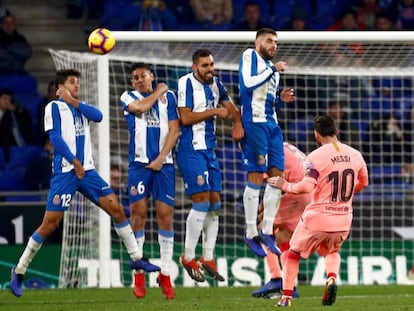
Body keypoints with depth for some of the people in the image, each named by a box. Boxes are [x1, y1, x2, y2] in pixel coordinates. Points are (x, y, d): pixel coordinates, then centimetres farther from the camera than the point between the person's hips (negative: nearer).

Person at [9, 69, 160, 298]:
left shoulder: (79, 107, 18)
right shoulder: (54, 107, 0)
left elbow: (98, 116, -2)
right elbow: (55, 138, -10)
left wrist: (74, 101, -8)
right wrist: (74, 162, -16)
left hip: (86, 170, 6)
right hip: (64, 172, -6)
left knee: (115, 208, -2)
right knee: (50, 223, -9)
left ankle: (136, 257, 8)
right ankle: (19, 271, 1)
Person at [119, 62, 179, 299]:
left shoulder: (169, 97, 11)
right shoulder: (128, 97, 11)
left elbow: (174, 130, 3)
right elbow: (140, 107, -12)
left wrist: (160, 159, -7)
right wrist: (157, 92, 4)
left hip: (164, 163, 0)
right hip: (139, 164, 0)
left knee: (166, 215, -4)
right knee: (138, 213, -5)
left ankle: (166, 274, 0)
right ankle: (138, 274, 1)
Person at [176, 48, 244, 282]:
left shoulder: (215, 84, 11)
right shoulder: (186, 83, -11)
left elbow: (230, 105, 26)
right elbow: (185, 117, -19)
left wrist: (238, 123, 6)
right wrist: (214, 112, -15)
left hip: (209, 150, 8)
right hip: (191, 150, -8)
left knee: (215, 202, 5)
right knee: (202, 200, -14)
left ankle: (208, 258, 12)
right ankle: (188, 257, -6)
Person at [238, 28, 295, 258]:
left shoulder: (272, 67, 23)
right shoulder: (250, 57, 0)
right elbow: (248, 83, -18)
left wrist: (281, 99, 7)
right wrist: (273, 70, -11)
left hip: (272, 123, 9)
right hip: (254, 122, -9)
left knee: (277, 176, 4)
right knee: (256, 177, -9)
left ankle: (267, 231, 10)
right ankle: (251, 233, -4)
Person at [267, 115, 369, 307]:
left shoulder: (316, 157, -14)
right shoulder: (355, 155, 3)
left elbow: (307, 186, -25)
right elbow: (363, 182, 18)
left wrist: (285, 186, -9)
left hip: (317, 219, -4)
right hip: (343, 221, 4)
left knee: (293, 254, 19)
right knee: (332, 252, 30)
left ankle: (286, 297, 18)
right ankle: (332, 278, -1)